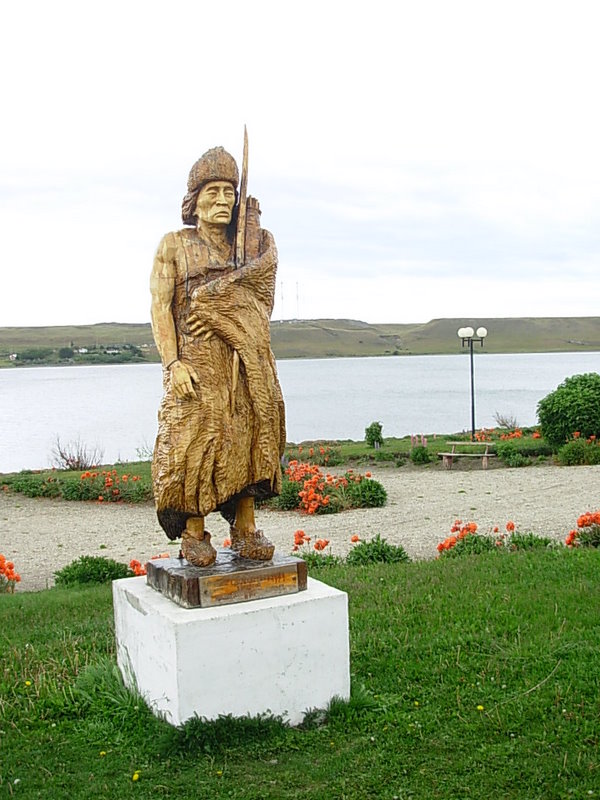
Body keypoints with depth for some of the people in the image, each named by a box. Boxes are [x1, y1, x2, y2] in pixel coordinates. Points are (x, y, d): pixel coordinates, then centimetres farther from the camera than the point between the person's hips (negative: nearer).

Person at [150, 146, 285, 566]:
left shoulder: (247, 241, 15)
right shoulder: (174, 244, 6)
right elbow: (161, 307, -1)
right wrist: (173, 363, -13)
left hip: (245, 359, 3)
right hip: (196, 360, -3)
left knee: (248, 436, 1)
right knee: (194, 438, -7)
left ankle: (245, 528, 9)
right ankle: (194, 533, 3)